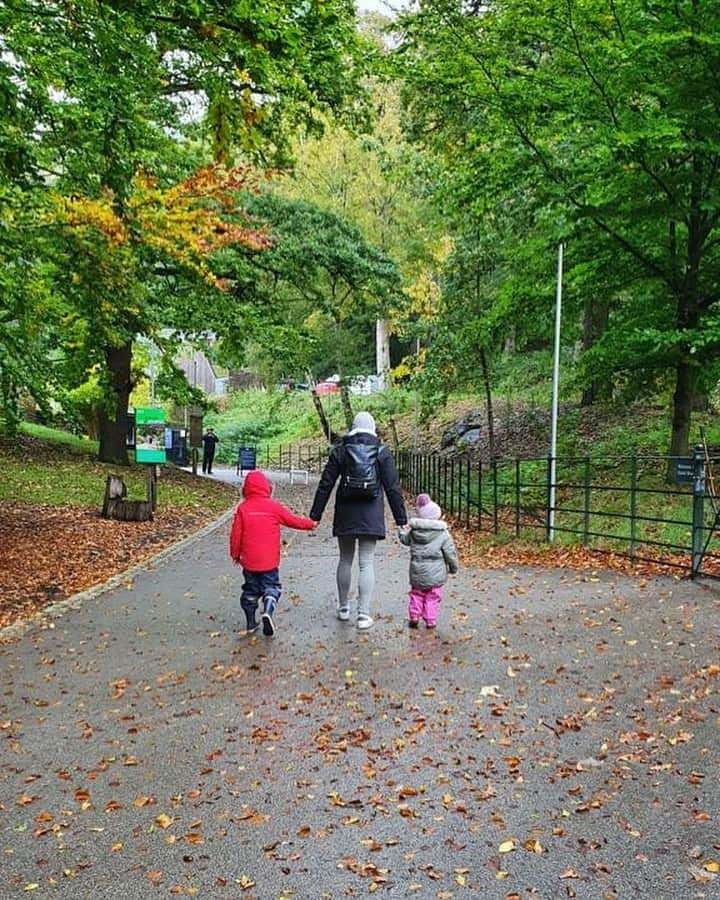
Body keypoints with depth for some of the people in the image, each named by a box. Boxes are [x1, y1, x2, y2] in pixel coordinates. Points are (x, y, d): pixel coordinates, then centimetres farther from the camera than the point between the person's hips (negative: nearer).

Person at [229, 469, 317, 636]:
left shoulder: (242, 508, -3)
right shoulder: (274, 506, -4)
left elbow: (235, 534, -2)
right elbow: (293, 520, 5)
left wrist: (235, 554, 12)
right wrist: (311, 524, 22)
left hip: (249, 560, 2)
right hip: (269, 560, -1)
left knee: (251, 590, 16)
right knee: (271, 587, 9)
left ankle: (251, 622, 19)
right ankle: (268, 611, -18)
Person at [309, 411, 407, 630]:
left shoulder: (340, 450, 2)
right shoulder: (382, 452, 0)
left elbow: (325, 485, 2)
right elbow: (393, 487, -2)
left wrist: (315, 514, 7)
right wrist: (401, 518, 3)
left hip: (345, 514, 1)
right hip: (371, 515, -1)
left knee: (345, 560, 15)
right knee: (367, 563, 0)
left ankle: (343, 608, 27)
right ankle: (363, 614, -5)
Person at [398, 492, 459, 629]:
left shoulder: (413, 532, -1)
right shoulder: (443, 534, -11)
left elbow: (405, 539, 20)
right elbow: (450, 553, -6)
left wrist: (401, 533, 44)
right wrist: (453, 567, 10)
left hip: (417, 573, 3)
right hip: (435, 574, -3)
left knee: (416, 595, 18)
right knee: (432, 598, 7)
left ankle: (414, 617, 16)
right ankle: (430, 620, 9)